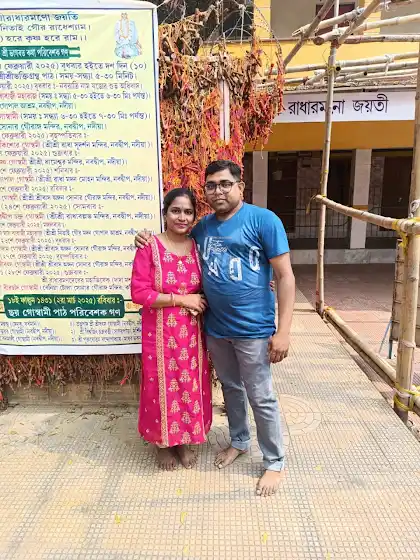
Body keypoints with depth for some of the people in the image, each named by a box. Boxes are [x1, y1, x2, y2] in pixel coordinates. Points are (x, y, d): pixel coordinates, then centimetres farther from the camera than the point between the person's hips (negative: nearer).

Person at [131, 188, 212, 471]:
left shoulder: (198, 247, 3)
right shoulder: (150, 247, -11)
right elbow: (139, 292, -16)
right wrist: (181, 299, -18)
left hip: (192, 332, 4)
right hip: (160, 332, -4)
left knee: (192, 386, 13)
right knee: (163, 387, 9)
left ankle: (186, 441, 36)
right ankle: (164, 443, 33)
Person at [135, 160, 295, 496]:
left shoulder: (263, 220, -10)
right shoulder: (203, 226, 7)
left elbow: (285, 276, -13)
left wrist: (283, 331, -18)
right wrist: (152, 241, 5)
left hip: (253, 329, -5)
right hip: (215, 328, 6)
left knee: (261, 398, 7)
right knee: (230, 388, 22)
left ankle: (275, 463, 27)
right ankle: (239, 442, 45)